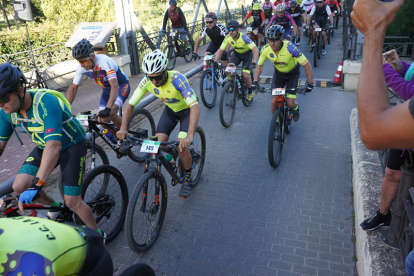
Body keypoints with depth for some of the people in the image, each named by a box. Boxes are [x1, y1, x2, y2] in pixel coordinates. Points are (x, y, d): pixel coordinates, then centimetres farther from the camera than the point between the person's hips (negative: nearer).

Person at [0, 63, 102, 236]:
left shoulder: (46, 103, -35)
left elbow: (54, 146, -44)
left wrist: (37, 185, -50)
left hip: (72, 146, -6)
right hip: (45, 146, 6)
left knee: (72, 202, -7)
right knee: (19, 186, -10)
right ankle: (55, 207, 20)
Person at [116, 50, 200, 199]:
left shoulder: (177, 79, -38)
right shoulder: (147, 82, -23)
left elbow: (195, 107, -47)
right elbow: (130, 104, -17)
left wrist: (189, 136, -58)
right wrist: (123, 128, -33)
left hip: (187, 110, -4)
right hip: (170, 110, 5)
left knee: (181, 147, -18)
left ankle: (187, 178, 9)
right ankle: (173, 154, 25)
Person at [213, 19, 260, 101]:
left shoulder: (244, 37, -35)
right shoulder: (228, 38, -21)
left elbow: (256, 50, -42)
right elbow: (220, 50, -13)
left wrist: (254, 63, -55)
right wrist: (215, 62, -27)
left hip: (247, 54, -4)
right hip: (237, 53, 4)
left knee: (246, 76, -17)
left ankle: (250, 93, 11)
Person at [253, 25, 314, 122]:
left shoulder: (290, 48, -35)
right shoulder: (266, 49, -23)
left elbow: (306, 65, -28)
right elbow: (260, 65, -5)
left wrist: (310, 84, -27)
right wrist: (255, 81, -16)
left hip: (293, 74, -3)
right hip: (278, 73, 3)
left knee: (290, 104, -10)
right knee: (274, 101, -7)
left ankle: (296, 109, 29)